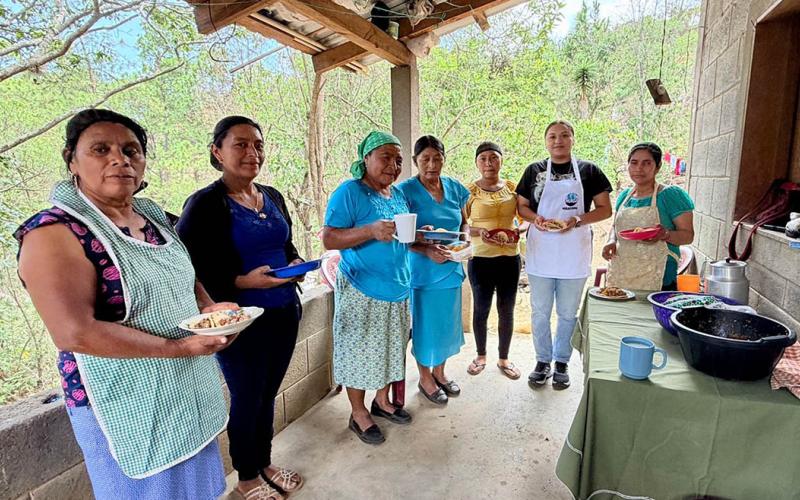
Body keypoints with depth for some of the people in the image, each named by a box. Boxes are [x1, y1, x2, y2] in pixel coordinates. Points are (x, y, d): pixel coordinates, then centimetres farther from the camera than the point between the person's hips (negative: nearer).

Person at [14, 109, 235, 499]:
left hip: (189, 392, 7)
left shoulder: (153, 216, 4)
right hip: (129, 407, -7)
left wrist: (208, 308, -5)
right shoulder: (55, 233, -18)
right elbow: (75, 334, -26)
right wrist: (179, 346, -25)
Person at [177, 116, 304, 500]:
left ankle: (265, 463, 42)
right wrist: (244, 282, -25)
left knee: (268, 394, 20)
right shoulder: (204, 204, -14)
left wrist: (296, 263, -2)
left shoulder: (273, 197, 7)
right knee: (247, 399, 11)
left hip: (285, 312, 6)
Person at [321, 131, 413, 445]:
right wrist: (371, 231, -31)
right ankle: (359, 414, 25)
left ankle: (382, 401, 39)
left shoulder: (399, 196, 9)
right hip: (362, 290, -7)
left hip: (397, 289, 7)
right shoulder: (349, 192, -13)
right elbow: (328, 239, -19)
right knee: (359, 351, 6)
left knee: (390, 348, 18)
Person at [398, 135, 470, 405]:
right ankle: (425, 377, 29)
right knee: (425, 323, 7)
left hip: (451, 268, 5)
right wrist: (427, 251, -27)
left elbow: (464, 223, 14)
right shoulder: (406, 190, -12)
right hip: (422, 269, -5)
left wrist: (465, 239, -7)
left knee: (447, 321, 16)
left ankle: (439, 372, 37)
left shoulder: (454, 187, 3)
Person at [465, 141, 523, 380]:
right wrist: (479, 231, -22)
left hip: (510, 257, 3)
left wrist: (518, 229, -10)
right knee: (481, 309, 10)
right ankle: (481, 355, 31)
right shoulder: (469, 191, -4)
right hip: (480, 259, -2)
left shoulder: (512, 187, 4)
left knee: (507, 310, 12)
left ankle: (504, 358, 31)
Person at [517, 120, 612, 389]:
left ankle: (561, 362, 29)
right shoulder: (534, 170, 5)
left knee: (568, 313, 11)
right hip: (541, 253, 1)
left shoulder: (588, 170, 2)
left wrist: (578, 220, -15)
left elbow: (605, 209, 2)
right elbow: (521, 206, 8)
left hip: (574, 254, -1)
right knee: (540, 311, 10)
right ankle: (543, 360, 27)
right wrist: (535, 218, -13)